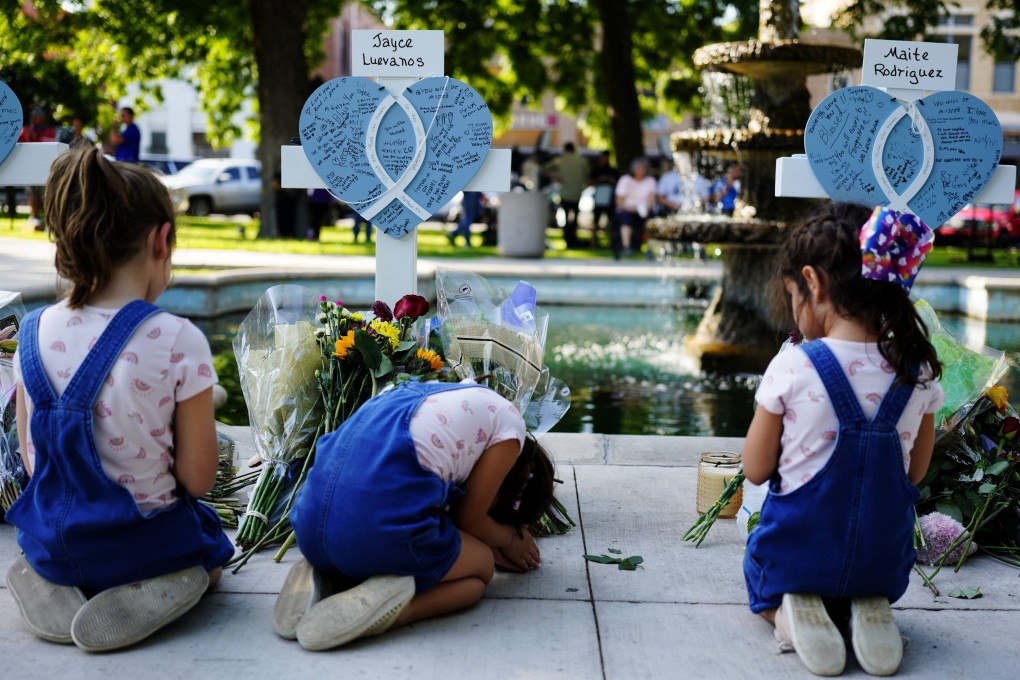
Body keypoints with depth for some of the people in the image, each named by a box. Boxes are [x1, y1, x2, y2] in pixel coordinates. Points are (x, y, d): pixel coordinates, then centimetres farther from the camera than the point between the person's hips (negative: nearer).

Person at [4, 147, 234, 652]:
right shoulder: (177, 342, -22)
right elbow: (197, 476, -15)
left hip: (51, 545, 5)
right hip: (142, 545, -4)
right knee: (211, 550, 30)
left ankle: (55, 587, 7)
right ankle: (149, 594, -3)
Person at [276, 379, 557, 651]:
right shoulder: (509, 423, 9)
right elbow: (469, 519, 13)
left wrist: (496, 546, 43)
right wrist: (510, 539, 33)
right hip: (383, 526, -8)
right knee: (480, 567, 22)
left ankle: (323, 577, 8)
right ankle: (392, 604, -8)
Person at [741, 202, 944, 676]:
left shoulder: (792, 367, -20)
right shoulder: (919, 371, -8)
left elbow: (756, 470, -9)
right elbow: (914, 473, 5)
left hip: (799, 547, -3)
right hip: (883, 560, 3)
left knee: (764, 585, 32)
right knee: (871, 584, 38)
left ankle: (788, 613, -3)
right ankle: (868, 608, 3)